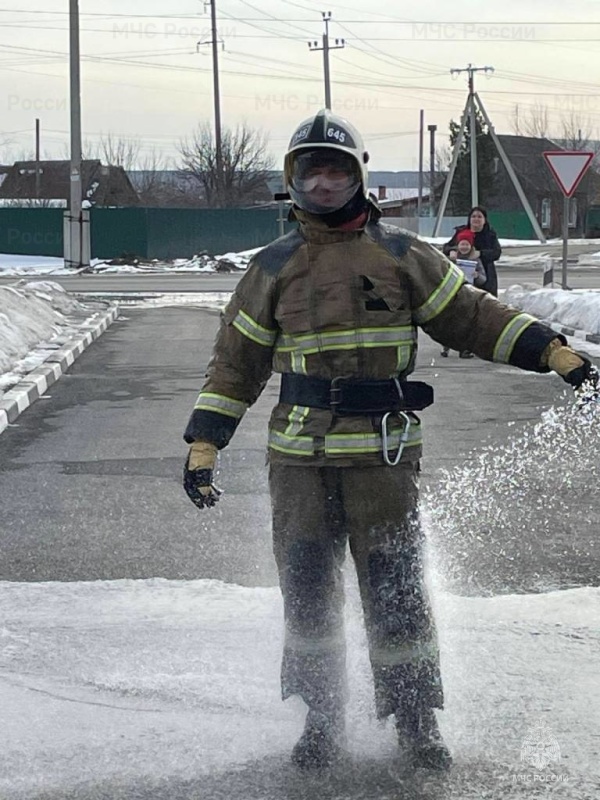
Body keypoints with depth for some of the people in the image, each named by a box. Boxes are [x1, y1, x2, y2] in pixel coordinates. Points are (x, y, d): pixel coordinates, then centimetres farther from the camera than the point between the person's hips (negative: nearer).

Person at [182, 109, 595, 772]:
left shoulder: (399, 256, 5)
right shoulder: (274, 268, 9)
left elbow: (469, 314, 9)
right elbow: (236, 362, 11)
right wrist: (204, 446, 5)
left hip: (384, 451, -1)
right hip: (299, 456, 2)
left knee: (394, 588, -4)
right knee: (307, 587, 2)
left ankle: (416, 720, 9)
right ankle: (321, 722, 16)